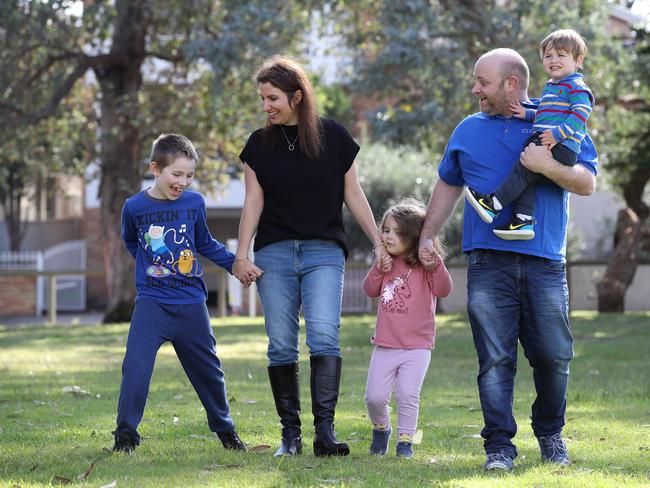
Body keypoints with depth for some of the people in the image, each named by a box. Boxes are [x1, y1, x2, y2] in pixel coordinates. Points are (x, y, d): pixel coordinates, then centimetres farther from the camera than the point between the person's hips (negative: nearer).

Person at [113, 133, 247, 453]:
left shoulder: (194, 203, -1)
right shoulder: (134, 207, -6)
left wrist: (236, 264, 7)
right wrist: (149, 263, 7)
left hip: (191, 304, 2)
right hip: (151, 303, -2)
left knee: (208, 370, 13)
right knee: (136, 366, -17)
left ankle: (225, 430, 30)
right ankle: (125, 434, -7)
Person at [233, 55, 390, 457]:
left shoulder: (333, 136, 3)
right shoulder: (260, 144, 8)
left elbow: (353, 194, 7)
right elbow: (253, 202, 7)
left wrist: (379, 243, 5)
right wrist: (242, 255, -2)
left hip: (324, 250, -2)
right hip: (274, 253, 2)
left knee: (324, 334, -18)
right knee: (281, 345, -1)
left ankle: (325, 430, -22)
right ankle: (291, 434, 5)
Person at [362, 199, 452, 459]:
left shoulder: (424, 266, -7)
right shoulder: (387, 263, 8)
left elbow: (443, 290, -20)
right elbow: (370, 290, 13)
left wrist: (435, 261, -33)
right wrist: (378, 269, -5)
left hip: (417, 346, -4)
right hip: (385, 345, 4)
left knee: (408, 394, -14)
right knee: (374, 397, 1)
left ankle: (405, 441, 2)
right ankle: (381, 428, 28)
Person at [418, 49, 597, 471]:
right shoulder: (469, 131, 15)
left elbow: (587, 183, 1)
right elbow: (448, 186, 27)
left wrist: (547, 165, -16)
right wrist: (427, 236, 21)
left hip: (545, 263, -1)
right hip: (488, 264, 1)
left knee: (554, 356, 0)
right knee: (495, 360, -5)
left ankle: (550, 434, 22)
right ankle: (499, 446, -2)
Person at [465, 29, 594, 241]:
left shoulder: (576, 87, -3)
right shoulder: (549, 87, 28)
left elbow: (580, 113, -16)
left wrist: (557, 133, -24)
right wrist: (527, 114, 18)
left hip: (561, 147, -9)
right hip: (540, 140, 9)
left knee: (524, 168, -17)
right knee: (526, 175, -7)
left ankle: (493, 204, -20)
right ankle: (523, 219, -16)